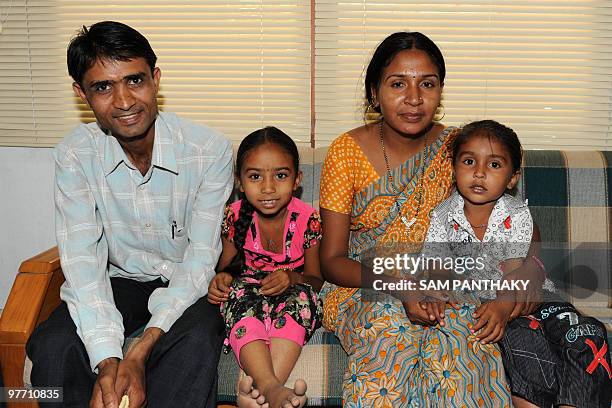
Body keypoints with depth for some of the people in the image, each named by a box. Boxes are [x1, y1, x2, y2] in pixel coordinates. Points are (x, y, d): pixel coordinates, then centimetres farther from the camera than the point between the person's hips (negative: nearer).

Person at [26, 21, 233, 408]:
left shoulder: (210, 150, -20)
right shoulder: (75, 154, -12)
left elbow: (202, 257, -19)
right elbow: (83, 260, -18)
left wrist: (141, 349, -31)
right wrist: (107, 360, -33)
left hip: (187, 284, -2)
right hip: (120, 279, 2)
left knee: (196, 340, -33)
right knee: (51, 346, -23)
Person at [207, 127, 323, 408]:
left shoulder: (306, 219, -11)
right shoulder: (236, 216, -7)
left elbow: (316, 280, -2)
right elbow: (226, 265, 8)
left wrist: (291, 278, -24)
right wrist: (221, 278, -18)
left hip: (288, 296, 0)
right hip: (247, 300, 1)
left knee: (303, 295, -33)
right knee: (239, 290, -32)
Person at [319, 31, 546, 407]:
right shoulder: (347, 151, -9)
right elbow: (332, 259, -8)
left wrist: (530, 266, -18)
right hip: (362, 288, -1)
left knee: (457, 333, -30)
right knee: (391, 325, -33)